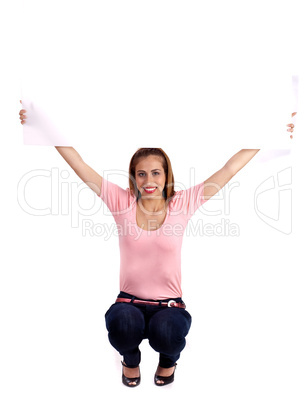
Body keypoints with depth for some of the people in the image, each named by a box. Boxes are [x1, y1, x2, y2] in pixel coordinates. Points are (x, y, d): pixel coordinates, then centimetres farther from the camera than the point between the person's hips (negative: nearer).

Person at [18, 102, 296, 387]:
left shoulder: (181, 204, -5)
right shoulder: (123, 203, -4)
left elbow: (229, 170, -5)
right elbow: (80, 165, -6)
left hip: (169, 304, 0)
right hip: (129, 301, 0)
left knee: (166, 333, -31)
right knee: (122, 324, -32)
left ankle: (169, 358, 11)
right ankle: (131, 359, 8)